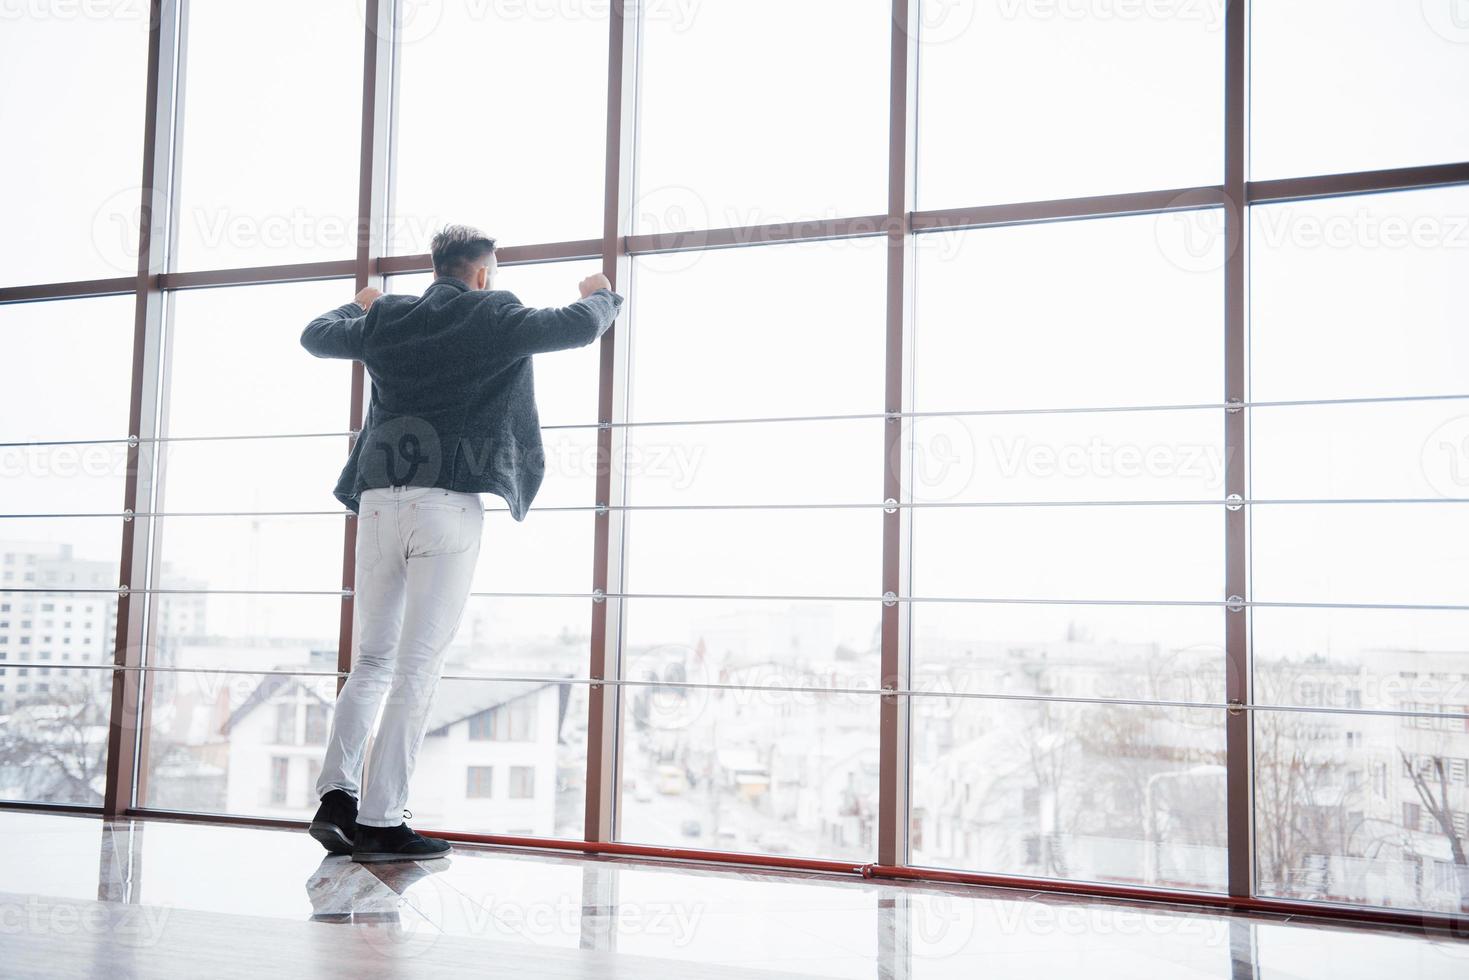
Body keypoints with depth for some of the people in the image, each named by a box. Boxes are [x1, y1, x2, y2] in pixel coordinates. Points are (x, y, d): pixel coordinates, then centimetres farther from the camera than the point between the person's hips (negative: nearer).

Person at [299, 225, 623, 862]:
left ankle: (335, 794, 4)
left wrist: (361, 306, 52)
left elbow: (315, 336, 32)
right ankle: (379, 823, -4)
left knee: (372, 659, 14)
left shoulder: (387, 319, 16)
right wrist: (599, 296, 22)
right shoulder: (490, 317, 3)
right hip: (447, 501, -5)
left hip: (378, 500, 5)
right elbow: (578, 328, -1)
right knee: (417, 667, -4)